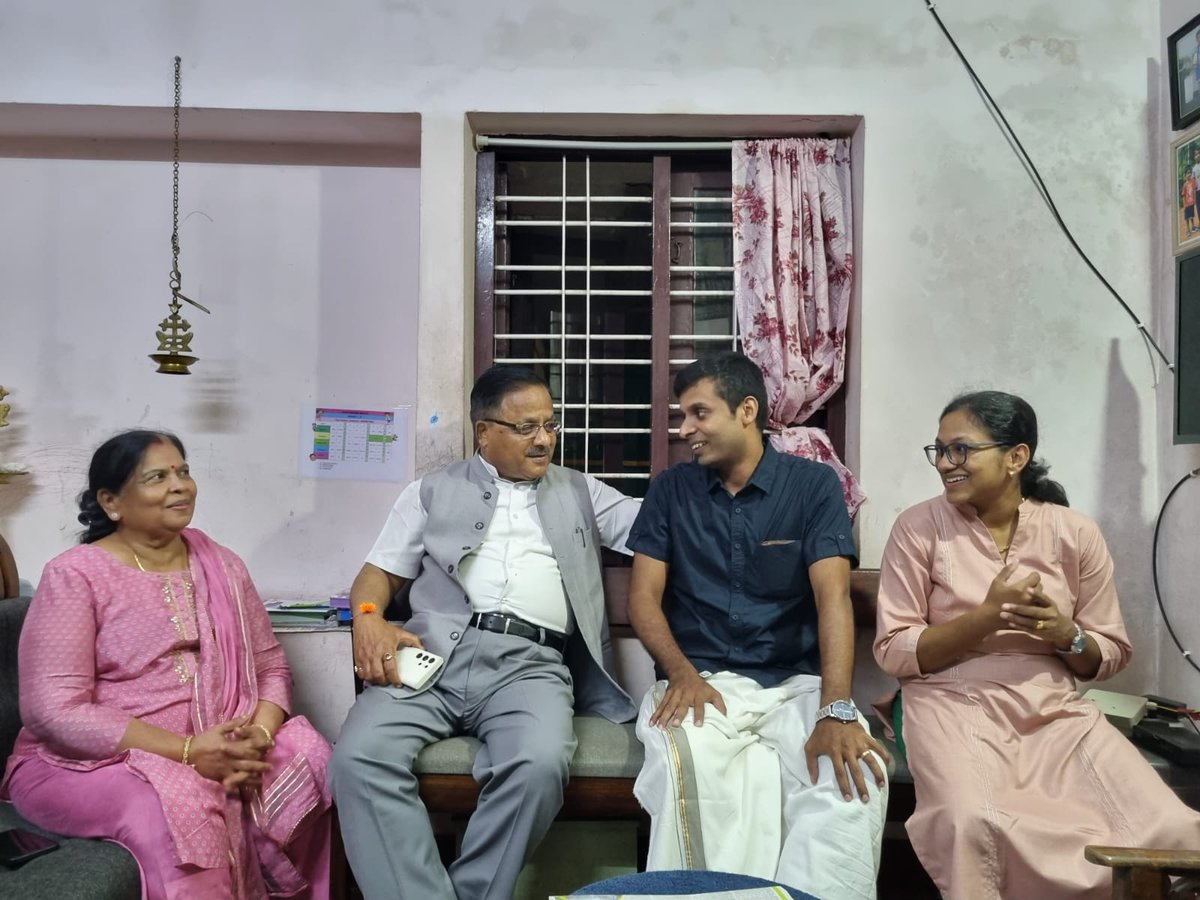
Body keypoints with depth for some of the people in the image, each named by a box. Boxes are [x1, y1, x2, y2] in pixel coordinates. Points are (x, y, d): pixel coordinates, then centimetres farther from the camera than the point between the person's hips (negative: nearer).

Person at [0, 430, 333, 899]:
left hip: (219, 750, 5)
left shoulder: (222, 566, 9)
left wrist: (258, 737, -15)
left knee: (311, 762, -19)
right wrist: (187, 752, -22)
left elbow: (270, 666, 8)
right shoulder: (75, 575, -7)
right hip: (93, 761, -5)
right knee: (174, 806, -35)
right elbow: (54, 709, -16)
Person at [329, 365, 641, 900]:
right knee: (360, 756, -27)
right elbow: (380, 573, 18)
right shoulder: (432, 492, 21)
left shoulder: (581, 493, 23)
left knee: (540, 765, -32)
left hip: (531, 664, 0)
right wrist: (369, 618, -4)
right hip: (435, 653, 1)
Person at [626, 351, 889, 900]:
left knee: (852, 774, -30)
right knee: (687, 762, -33)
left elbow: (833, 597, -8)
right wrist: (681, 672, -16)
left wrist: (836, 709, -23)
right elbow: (644, 596, 4)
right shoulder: (670, 490, 9)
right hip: (703, 681, 1)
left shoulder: (814, 484, 3)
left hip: (797, 682, 0)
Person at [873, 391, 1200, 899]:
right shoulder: (919, 527, -2)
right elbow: (893, 652, -5)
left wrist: (1067, 635, -12)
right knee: (970, 823, -33)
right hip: (954, 703, -2)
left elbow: (1112, 655, 11)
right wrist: (984, 618, -18)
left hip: (1055, 708, 3)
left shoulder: (1076, 533, 5)